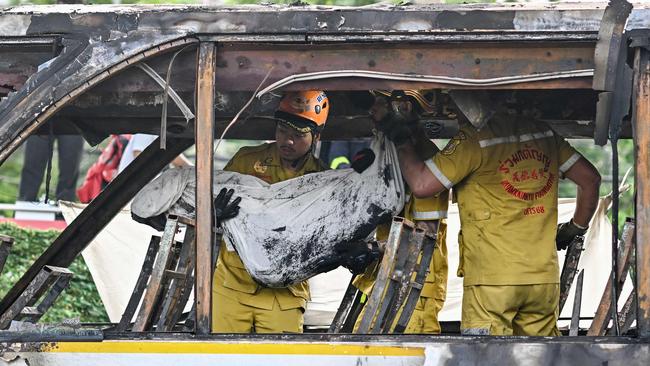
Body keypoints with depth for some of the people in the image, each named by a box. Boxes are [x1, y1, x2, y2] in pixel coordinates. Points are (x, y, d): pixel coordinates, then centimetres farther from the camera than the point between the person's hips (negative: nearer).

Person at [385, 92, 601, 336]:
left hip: (492, 280, -6)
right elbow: (590, 178, 15)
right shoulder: (543, 133, 12)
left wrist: (402, 141, 7)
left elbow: (421, 185, -8)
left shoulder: (473, 139, -8)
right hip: (544, 278, 6)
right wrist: (576, 228, 28)